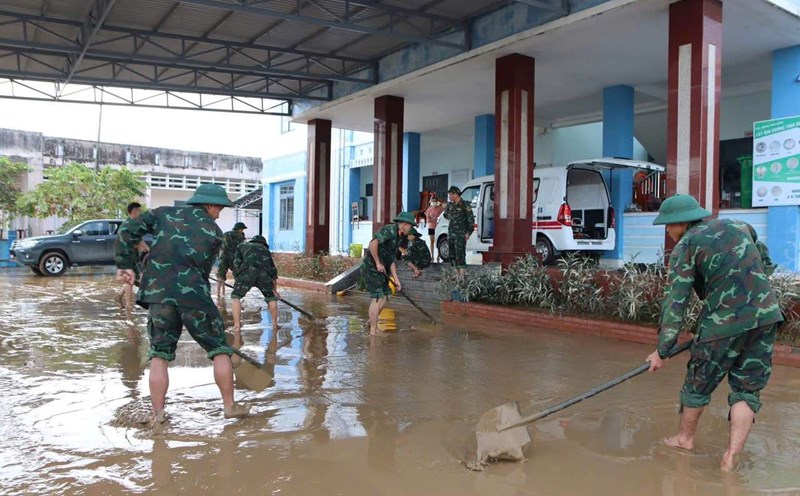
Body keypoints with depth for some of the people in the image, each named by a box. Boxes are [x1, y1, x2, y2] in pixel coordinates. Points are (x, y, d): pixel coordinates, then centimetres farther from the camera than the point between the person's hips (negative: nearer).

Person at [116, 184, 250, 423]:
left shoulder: (164, 213, 14)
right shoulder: (214, 231, 8)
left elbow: (128, 230, 4)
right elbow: (203, 269, 6)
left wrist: (125, 264, 7)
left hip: (158, 293, 3)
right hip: (194, 294, -3)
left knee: (159, 354, 13)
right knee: (220, 349, 12)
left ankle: (157, 414, 12)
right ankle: (230, 405, 19)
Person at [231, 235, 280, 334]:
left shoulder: (242, 246, 34)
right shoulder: (265, 250, 39)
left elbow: (236, 263, 18)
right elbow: (273, 271, 44)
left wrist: (238, 280, 25)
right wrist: (275, 290, 54)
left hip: (248, 271, -2)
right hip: (264, 273, 2)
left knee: (236, 297, 16)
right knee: (271, 297, 26)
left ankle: (237, 326, 8)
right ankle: (275, 324, 28)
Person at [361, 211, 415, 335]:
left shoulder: (397, 237, 16)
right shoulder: (389, 230, -15)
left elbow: (391, 260, 19)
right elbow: (373, 243, -29)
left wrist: (396, 279, 14)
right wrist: (378, 263, -22)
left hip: (380, 271, 10)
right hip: (371, 268, -10)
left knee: (384, 297, 13)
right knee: (377, 298, -9)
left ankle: (372, 322, 28)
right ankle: (373, 330, 0)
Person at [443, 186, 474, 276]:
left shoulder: (464, 206, -8)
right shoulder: (450, 205, 11)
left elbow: (471, 220, -7)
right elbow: (446, 215, 30)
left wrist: (468, 232, -11)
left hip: (461, 234, -7)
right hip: (451, 234, 7)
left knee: (460, 254, -13)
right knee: (452, 254, 9)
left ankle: (462, 274, -13)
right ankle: (458, 273, 19)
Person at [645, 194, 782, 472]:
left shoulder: (685, 246, -1)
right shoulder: (739, 226, 16)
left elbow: (676, 302, -5)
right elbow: (765, 265, 22)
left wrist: (662, 350, -2)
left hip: (725, 322, -5)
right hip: (767, 316, 5)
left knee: (699, 383, 16)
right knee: (747, 389, 12)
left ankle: (685, 438, 34)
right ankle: (731, 457, 9)